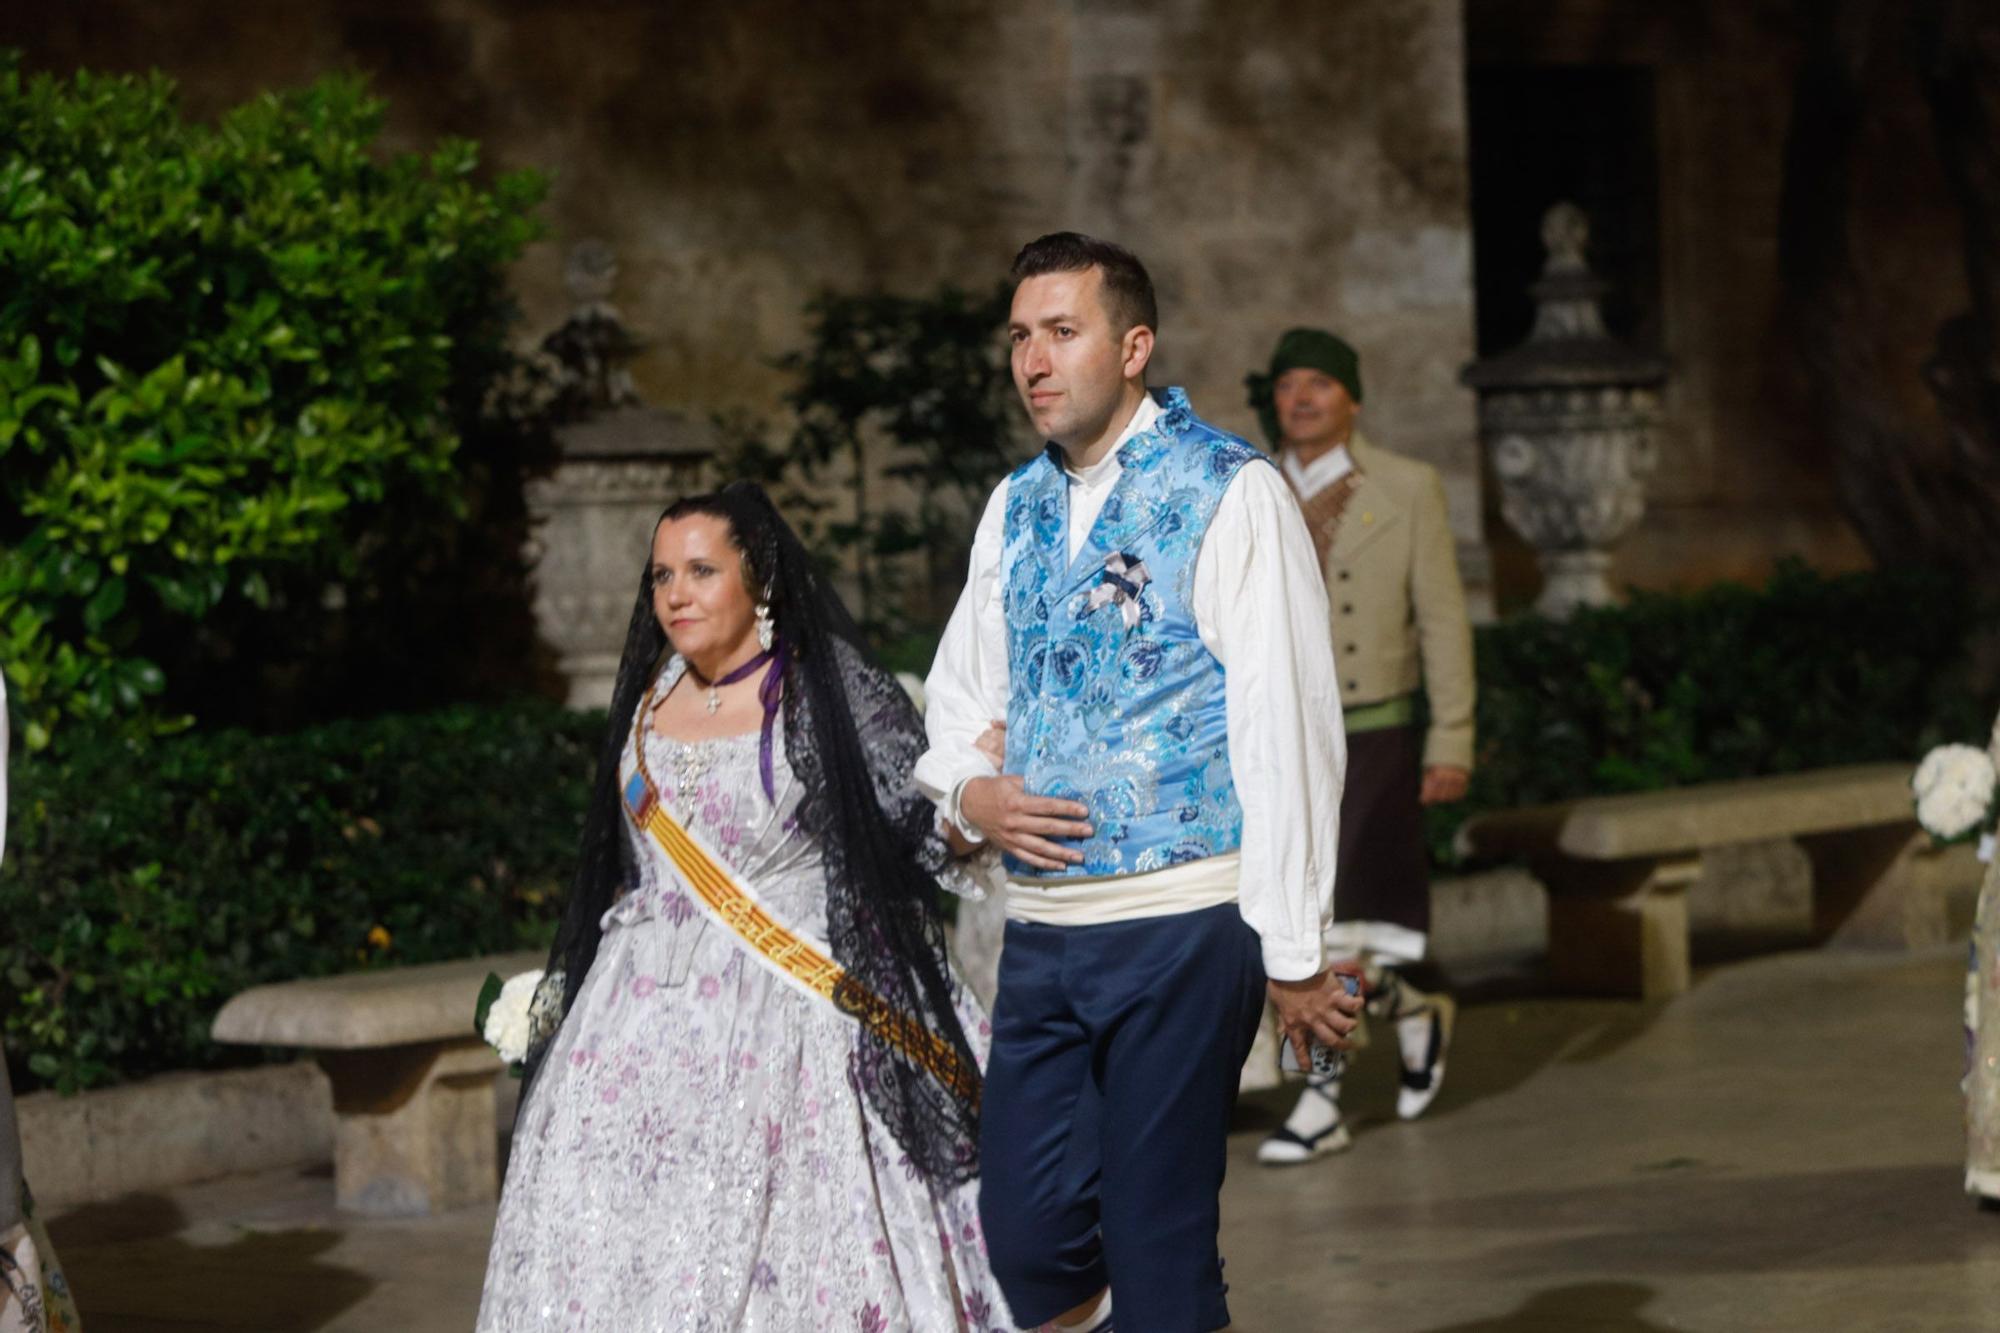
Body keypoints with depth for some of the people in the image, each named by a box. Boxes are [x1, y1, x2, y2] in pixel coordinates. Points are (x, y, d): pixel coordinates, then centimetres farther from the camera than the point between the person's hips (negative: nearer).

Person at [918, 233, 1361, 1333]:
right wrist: (966, 793, 1)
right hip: (1040, 932, 6)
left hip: (1181, 925, -6)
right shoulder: (1016, 507, 14)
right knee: (1025, 1238, 2)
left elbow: (1286, 726, -10)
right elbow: (959, 695, 25)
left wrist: (1293, 953, -12)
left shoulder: (1230, 493, -6)